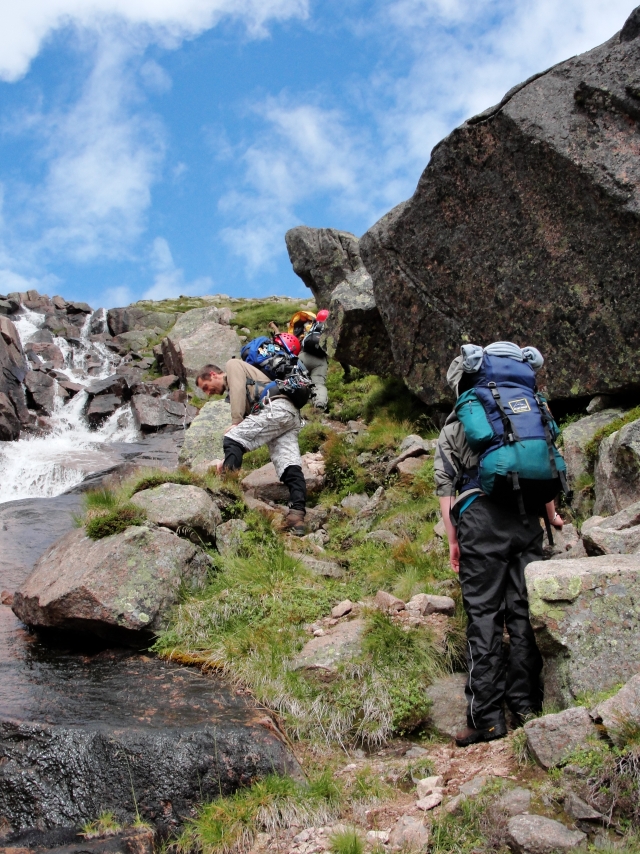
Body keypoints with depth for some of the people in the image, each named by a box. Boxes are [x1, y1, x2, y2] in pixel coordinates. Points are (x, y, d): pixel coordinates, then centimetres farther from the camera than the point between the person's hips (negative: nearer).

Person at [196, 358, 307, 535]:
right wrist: (229, 460, 29)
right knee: (289, 467, -8)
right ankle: (297, 515, -21)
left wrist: (236, 422, -11)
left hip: (276, 408, -9)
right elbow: (248, 436, 34)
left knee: (231, 439, -14)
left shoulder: (233, 365, 17)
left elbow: (239, 389, -5)